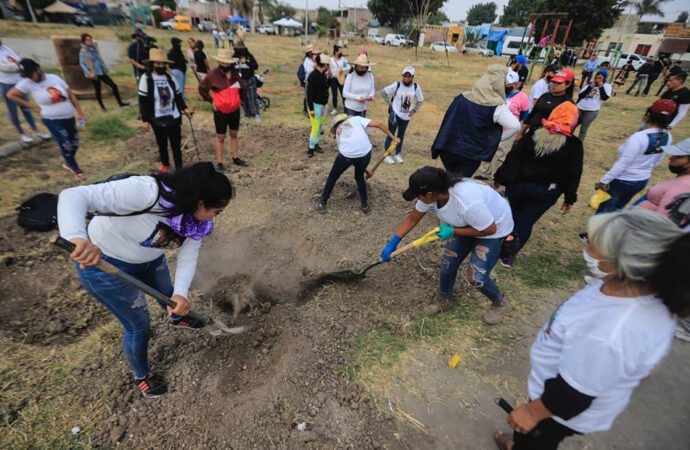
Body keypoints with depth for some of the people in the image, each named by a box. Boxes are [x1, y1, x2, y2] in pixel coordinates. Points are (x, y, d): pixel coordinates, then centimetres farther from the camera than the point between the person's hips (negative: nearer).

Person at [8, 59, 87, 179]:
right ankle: (76, 169, 11)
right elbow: (11, 95, 3)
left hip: (69, 118, 3)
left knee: (75, 143, 12)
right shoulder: (26, 83, -5)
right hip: (52, 121, -3)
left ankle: (68, 163, 38)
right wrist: (32, 106, -3)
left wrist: (80, 113, -1)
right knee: (66, 146, -6)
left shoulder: (55, 78, 1)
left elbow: (71, 95, 4)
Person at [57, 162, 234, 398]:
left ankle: (176, 318, 66)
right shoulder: (144, 191, -40)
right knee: (139, 326, 7)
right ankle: (141, 376, 38)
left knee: (168, 293, 29)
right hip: (104, 262, -6)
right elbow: (74, 196, -42)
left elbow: (188, 255, -18)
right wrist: (80, 238, -60)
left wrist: (181, 294, -34)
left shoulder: (195, 216, -17)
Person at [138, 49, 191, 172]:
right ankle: (165, 165, 35)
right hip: (157, 119, -2)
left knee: (176, 144, 3)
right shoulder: (146, 78, -7)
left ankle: (179, 169, 10)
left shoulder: (170, 78, 4)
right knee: (162, 144, 14)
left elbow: (178, 96, 14)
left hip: (174, 117, 2)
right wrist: (144, 120, -10)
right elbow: (143, 101, -7)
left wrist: (184, 108, -3)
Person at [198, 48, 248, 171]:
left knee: (234, 134, 14)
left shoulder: (235, 74, 2)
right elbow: (202, 88, -2)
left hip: (235, 110, 4)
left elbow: (242, 88, 18)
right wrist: (211, 101, -5)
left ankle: (236, 158, 27)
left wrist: (239, 99, 10)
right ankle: (219, 163, 10)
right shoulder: (213, 75, -11)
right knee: (220, 137, 2)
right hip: (220, 111, -4)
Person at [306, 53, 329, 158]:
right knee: (316, 127, -5)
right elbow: (309, 93, -21)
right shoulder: (313, 76, -20)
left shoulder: (323, 74, 7)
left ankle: (316, 144, 28)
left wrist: (330, 77, 9)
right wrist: (311, 109, -21)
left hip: (323, 104, 9)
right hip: (315, 105, -9)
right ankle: (311, 148, 9)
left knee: (320, 126, 15)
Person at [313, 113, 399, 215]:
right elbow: (379, 124, 13)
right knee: (359, 177, 28)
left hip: (346, 154, 0)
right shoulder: (356, 119, 25)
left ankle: (322, 204, 34)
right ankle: (365, 205, 36)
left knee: (332, 177, 24)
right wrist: (393, 137, 20)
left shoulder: (338, 131, 32)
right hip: (365, 153, 0)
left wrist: (362, 168, 44)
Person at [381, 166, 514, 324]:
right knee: (448, 263, 5)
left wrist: (452, 231, -27)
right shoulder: (433, 193, -21)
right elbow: (412, 218, -7)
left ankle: (501, 303, 23)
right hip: (466, 224, 6)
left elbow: (490, 229, -27)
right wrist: (393, 242, -11)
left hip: (494, 228, -6)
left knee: (476, 277, -7)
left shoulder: (468, 203, -44)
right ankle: (444, 299, 31)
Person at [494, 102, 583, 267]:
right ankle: (508, 255, 5)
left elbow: (512, 158, -4)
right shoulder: (574, 145, -7)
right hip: (545, 193, -1)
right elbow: (574, 175, -5)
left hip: (519, 185, 2)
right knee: (526, 223, 8)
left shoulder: (532, 135, -5)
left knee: (513, 216, 22)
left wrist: (500, 178, 5)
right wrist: (570, 198, 4)